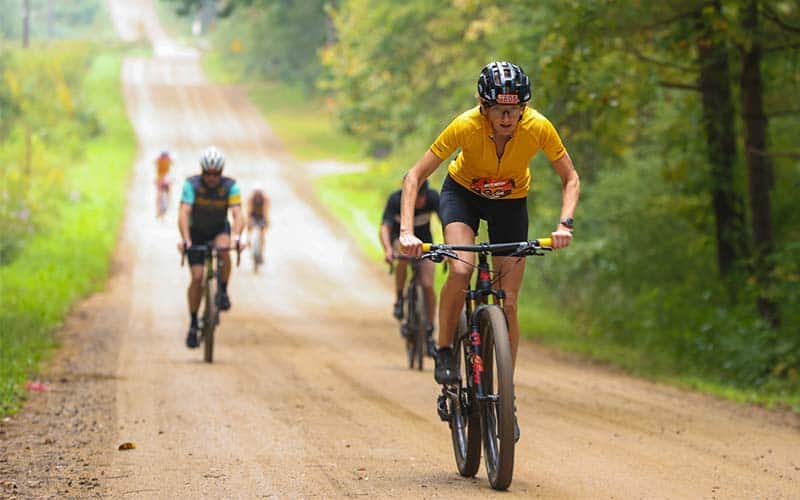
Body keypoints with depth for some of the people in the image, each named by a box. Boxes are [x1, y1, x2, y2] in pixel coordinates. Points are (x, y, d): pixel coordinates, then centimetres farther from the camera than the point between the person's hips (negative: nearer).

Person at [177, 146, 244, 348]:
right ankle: (193, 324, 1)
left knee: (223, 250, -35)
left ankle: (223, 292, -14)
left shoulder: (230, 186, -21)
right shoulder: (191, 185, -23)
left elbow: (237, 215, -31)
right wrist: (185, 240, -47)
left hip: (219, 230, 0)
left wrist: (236, 237, -49)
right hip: (196, 233, 0)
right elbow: (183, 214, -32)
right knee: (197, 277, -12)